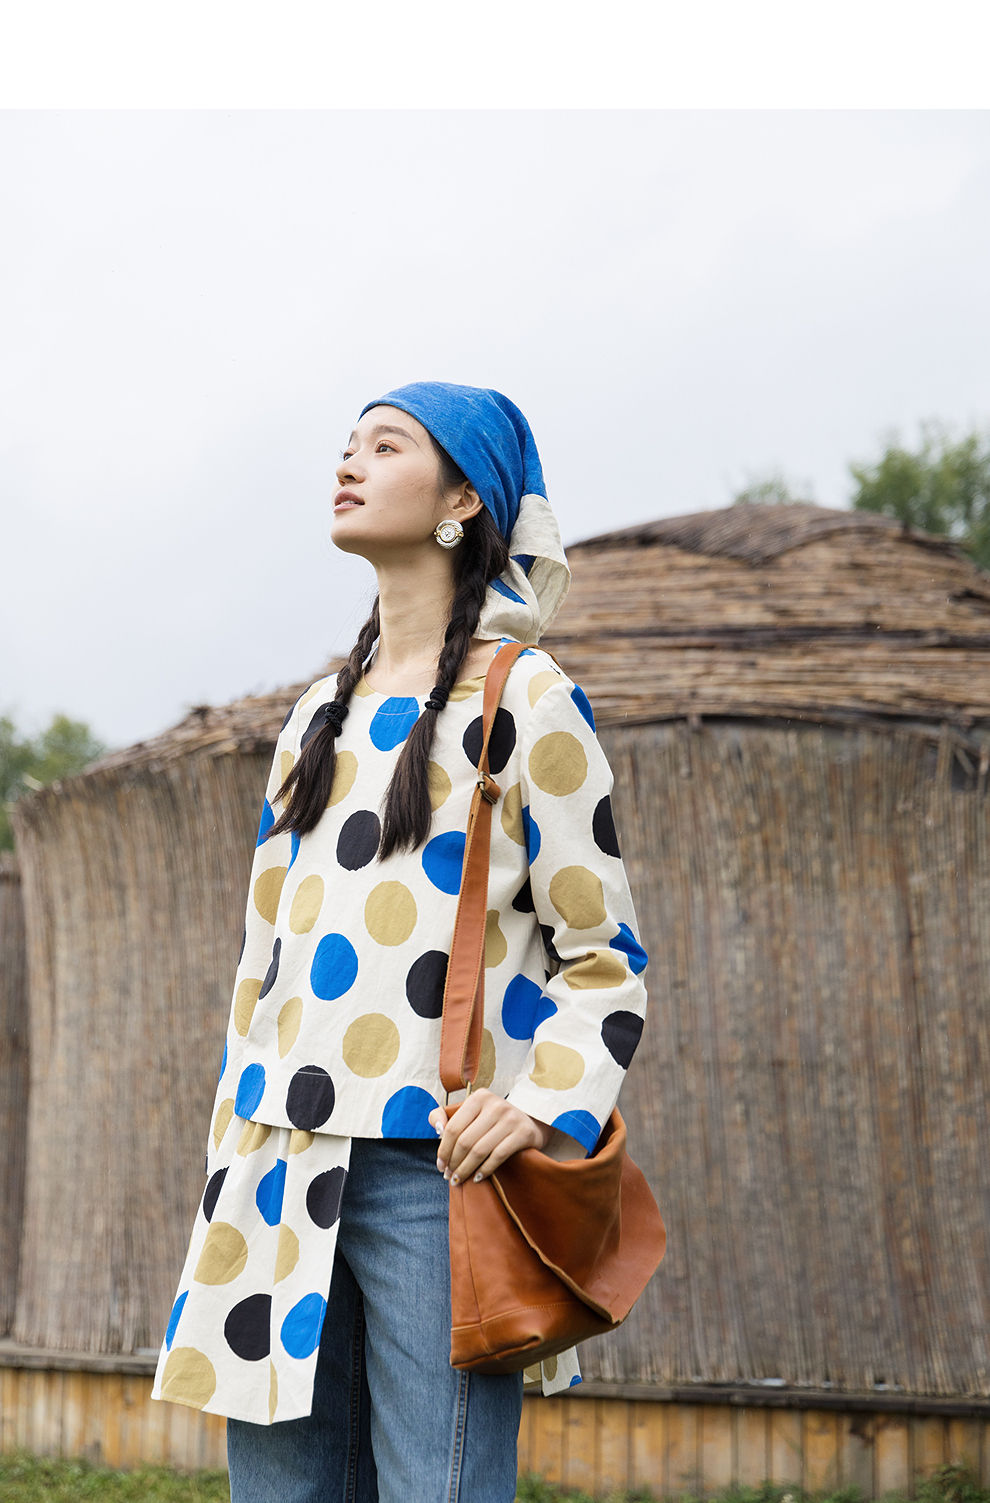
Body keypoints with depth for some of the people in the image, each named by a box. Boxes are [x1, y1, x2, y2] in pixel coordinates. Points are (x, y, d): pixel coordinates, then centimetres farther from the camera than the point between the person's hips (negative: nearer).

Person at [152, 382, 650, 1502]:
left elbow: (604, 952, 0)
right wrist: (231, 1171, 17)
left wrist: (548, 1108, -17)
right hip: (287, 1171, 6)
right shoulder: (319, 718, 20)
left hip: (436, 1165, -6)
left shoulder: (526, 699, 2)